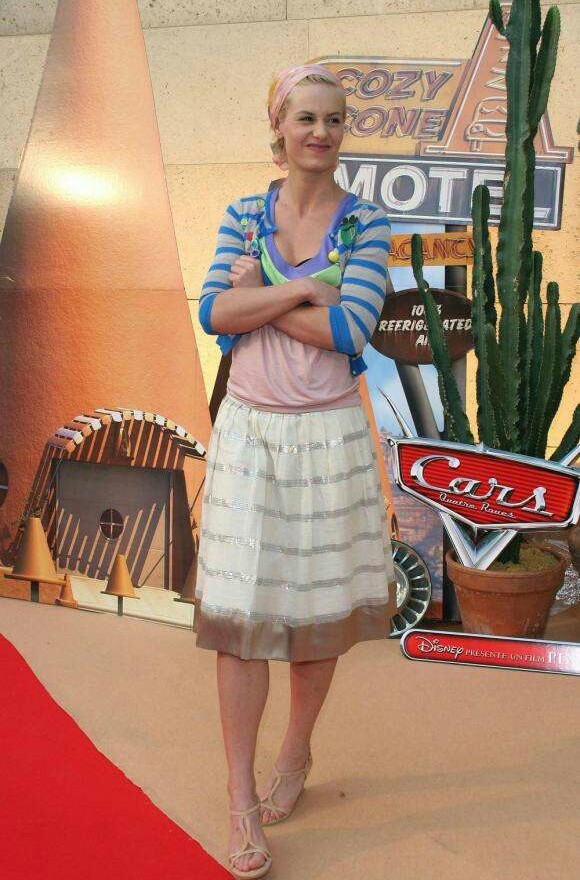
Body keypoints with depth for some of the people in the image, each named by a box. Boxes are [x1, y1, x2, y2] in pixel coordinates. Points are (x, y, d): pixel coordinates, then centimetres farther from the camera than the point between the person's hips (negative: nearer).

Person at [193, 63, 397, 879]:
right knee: (240, 611, 0)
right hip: (248, 430, 1)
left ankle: (297, 752, 34)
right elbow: (214, 313, -7)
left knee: (318, 604, 10)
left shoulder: (366, 224, 0)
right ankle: (241, 797, 14)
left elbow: (350, 330, -13)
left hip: (329, 435, -1)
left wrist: (258, 293, -8)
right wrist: (305, 289, -15)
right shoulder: (243, 214, 6)